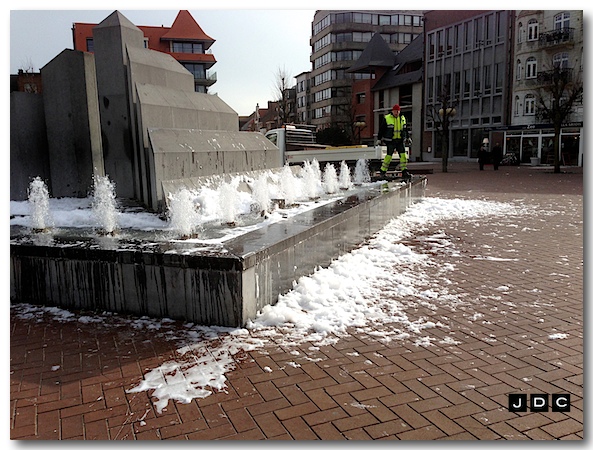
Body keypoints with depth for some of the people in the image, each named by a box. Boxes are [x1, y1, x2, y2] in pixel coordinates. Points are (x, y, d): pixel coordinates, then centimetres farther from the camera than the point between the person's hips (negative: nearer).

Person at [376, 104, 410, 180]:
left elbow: (405, 129, 24)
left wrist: (407, 138, 25)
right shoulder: (387, 118, -3)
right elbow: (381, 129, 0)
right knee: (389, 155, -7)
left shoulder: (402, 118, 12)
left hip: (400, 140, 4)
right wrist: (379, 139, -1)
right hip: (390, 141, -4)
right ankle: (383, 171, 7)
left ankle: (404, 172, -1)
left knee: (403, 155, -4)